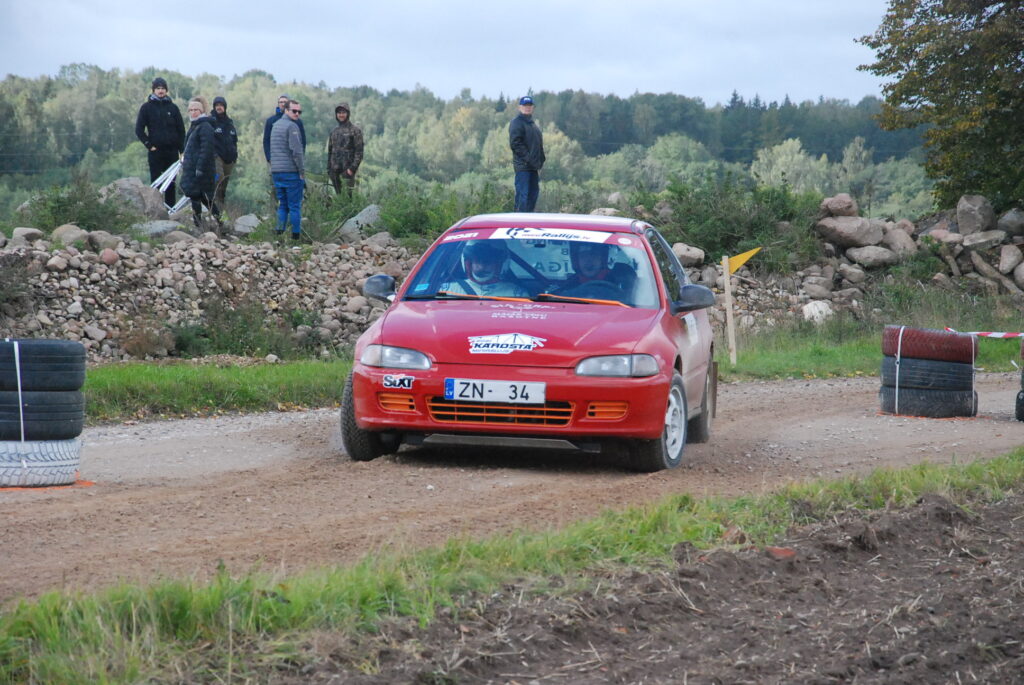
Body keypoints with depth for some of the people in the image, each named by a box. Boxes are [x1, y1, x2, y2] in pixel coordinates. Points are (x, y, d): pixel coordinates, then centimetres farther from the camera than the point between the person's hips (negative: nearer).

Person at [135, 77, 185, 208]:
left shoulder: (173, 107, 10)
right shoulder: (147, 107, 4)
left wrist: (182, 150, 3)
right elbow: (139, 130, 3)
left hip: (172, 151, 2)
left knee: (171, 183, 4)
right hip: (155, 151, -2)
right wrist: (149, 145, -6)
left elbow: (181, 130, 11)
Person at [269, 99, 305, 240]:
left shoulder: (276, 125, 17)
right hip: (292, 171, -8)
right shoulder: (292, 126, -10)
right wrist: (302, 172, -11)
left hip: (276, 171, 8)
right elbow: (296, 151, -15)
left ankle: (279, 233, 5)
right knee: (295, 206, -3)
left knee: (282, 205, 11)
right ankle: (295, 235, -4)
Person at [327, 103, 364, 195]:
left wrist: (353, 168, -16)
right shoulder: (334, 131, 15)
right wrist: (329, 169, 13)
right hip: (335, 170, 6)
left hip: (347, 170, -6)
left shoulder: (355, 130, -3)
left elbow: (359, 152, -8)